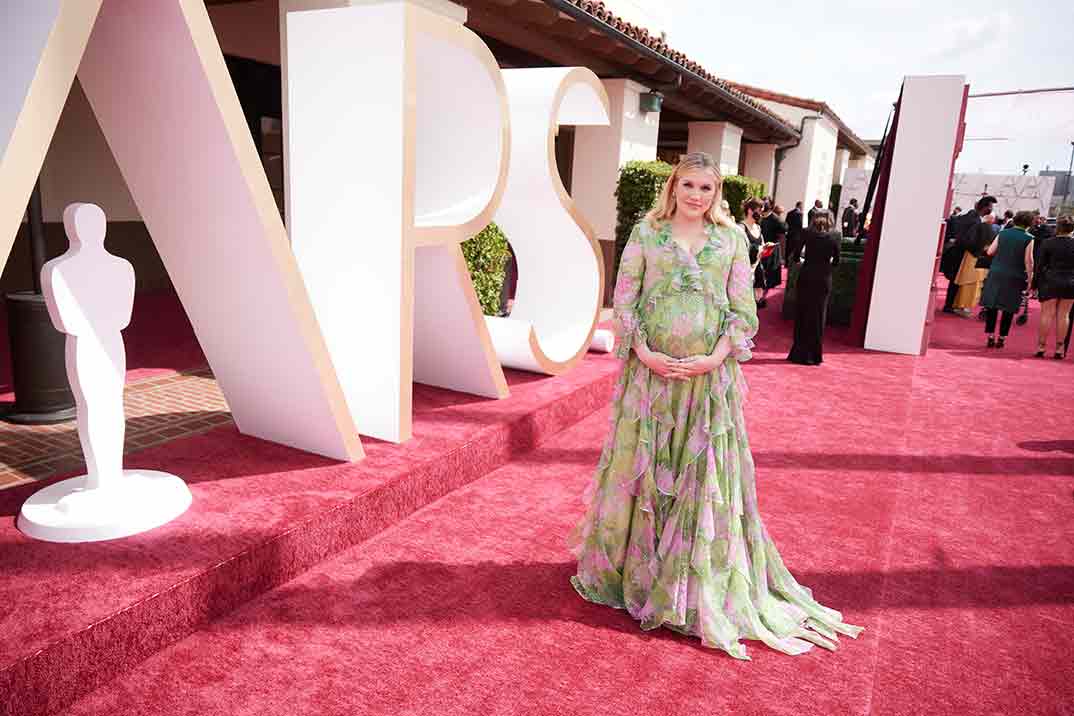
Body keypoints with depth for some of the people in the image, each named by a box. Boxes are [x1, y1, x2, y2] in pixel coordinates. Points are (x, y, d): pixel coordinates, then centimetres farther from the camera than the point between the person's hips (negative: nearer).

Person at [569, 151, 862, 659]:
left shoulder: (731, 238, 7)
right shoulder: (646, 233, 4)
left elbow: (743, 309, 3)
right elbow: (624, 299, 0)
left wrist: (715, 357, -11)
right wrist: (644, 352, -12)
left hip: (710, 375, 1)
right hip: (651, 370, -1)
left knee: (706, 475, 6)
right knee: (643, 469, 8)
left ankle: (700, 580, 24)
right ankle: (636, 566, 28)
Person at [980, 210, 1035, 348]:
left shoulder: (1002, 233, 1)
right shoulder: (1028, 239, -6)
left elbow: (990, 252, 3)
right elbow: (1028, 262, -7)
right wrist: (1030, 279, 0)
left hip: (996, 273, 2)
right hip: (1014, 277, -2)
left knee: (992, 306, 7)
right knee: (1009, 309, 7)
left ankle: (990, 336, 7)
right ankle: (1001, 338, 9)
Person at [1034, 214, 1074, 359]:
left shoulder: (1048, 242, -7)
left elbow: (1040, 265, -4)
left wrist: (1035, 284, 1)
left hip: (1051, 282, -1)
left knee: (1047, 314, 4)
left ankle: (1041, 346, 5)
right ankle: (1060, 349, 10)